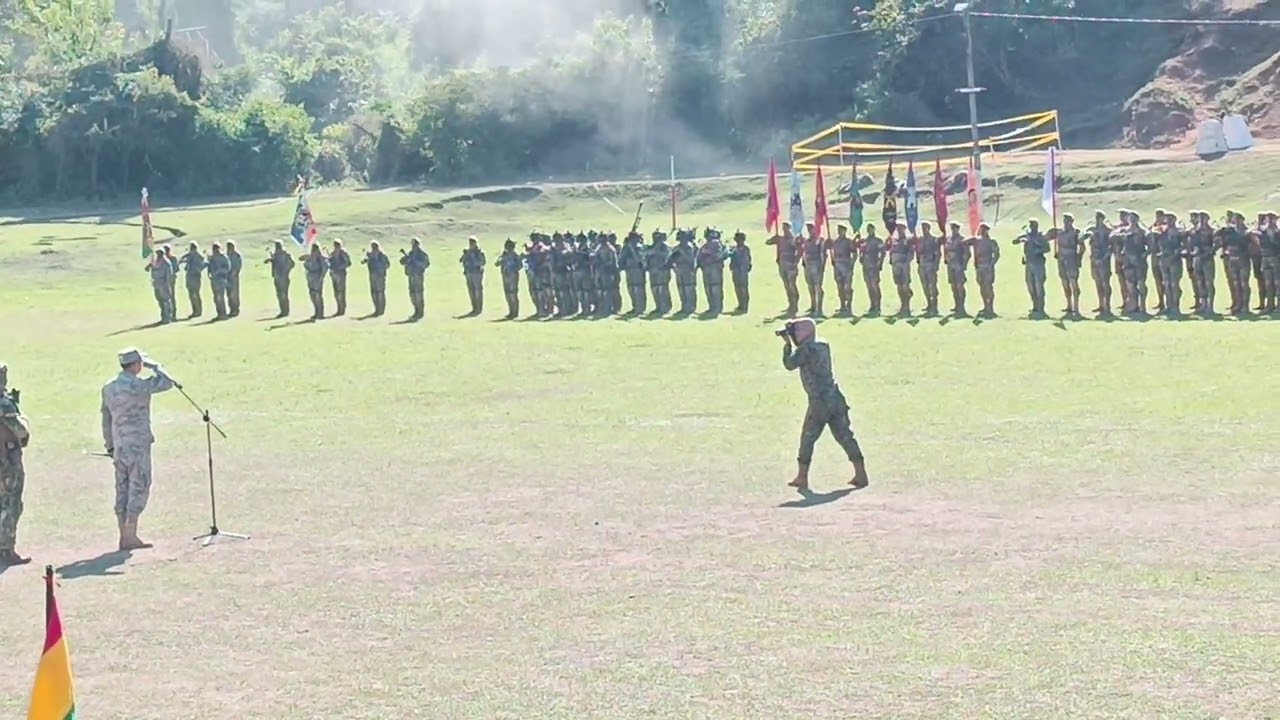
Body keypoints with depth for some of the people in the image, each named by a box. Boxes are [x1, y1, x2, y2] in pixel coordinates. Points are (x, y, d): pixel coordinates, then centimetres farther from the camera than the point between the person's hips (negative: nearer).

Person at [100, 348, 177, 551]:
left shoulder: (108, 388, 8)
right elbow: (167, 383, -7)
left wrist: (110, 445, 21)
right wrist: (154, 367, 6)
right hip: (138, 445, -8)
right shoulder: (137, 386, -16)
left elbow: (106, 419, 14)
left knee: (123, 490, 10)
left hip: (119, 447, 8)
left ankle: (124, 535, 13)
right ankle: (130, 536, -5)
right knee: (139, 489, -3)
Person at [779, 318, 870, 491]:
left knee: (807, 439, 5)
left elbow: (790, 364, -5)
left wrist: (787, 344, 5)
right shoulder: (823, 345, 14)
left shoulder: (806, 349, -11)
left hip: (819, 402, -7)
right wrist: (790, 342, 20)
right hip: (836, 399, 7)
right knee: (845, 436, 7)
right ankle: (861, 475, 4)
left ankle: (802, 478, 9)